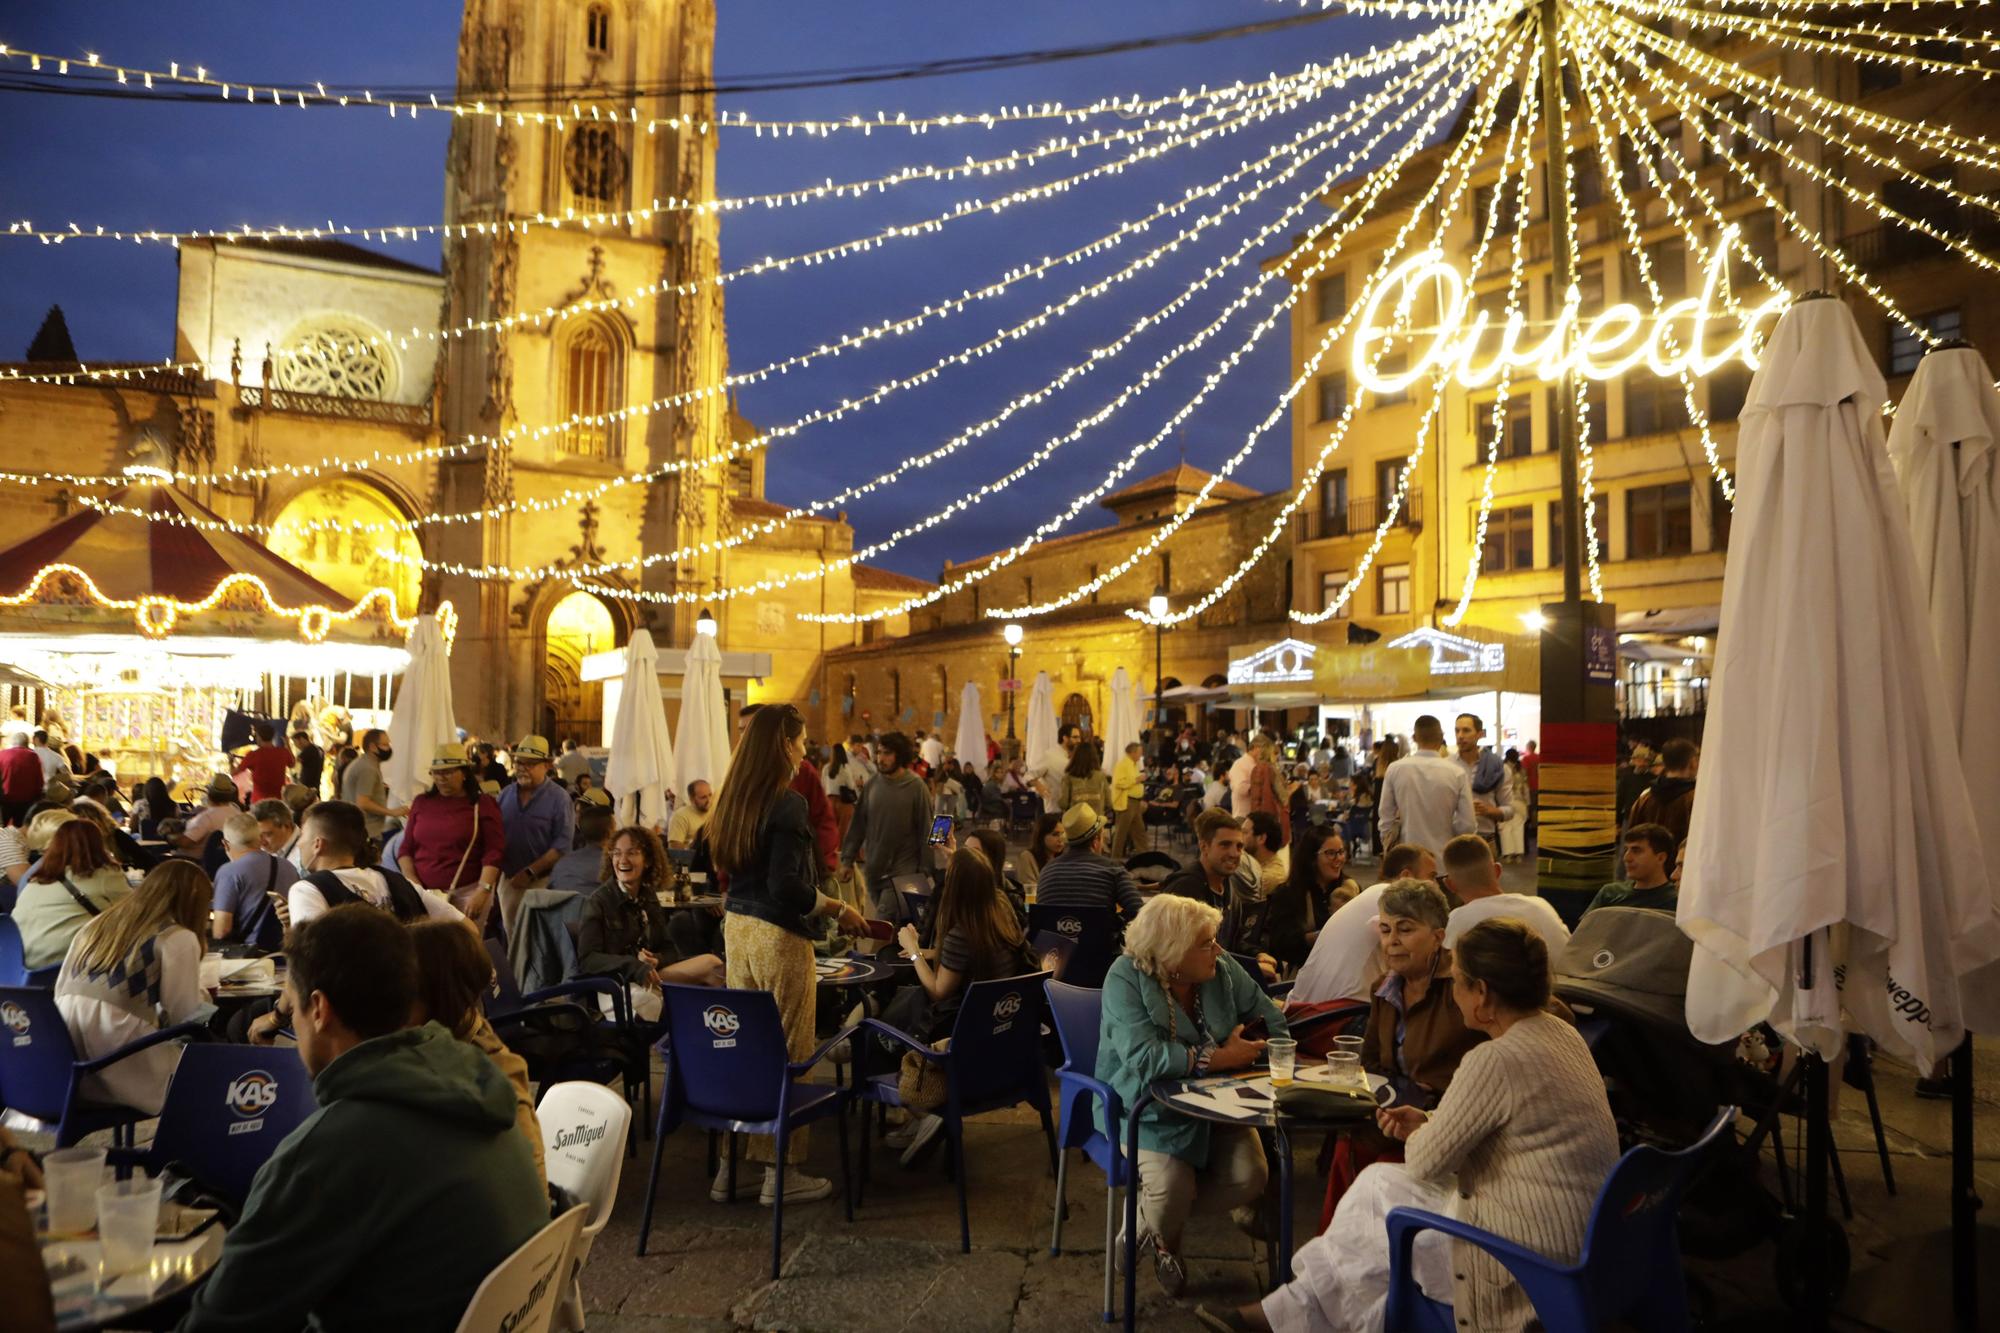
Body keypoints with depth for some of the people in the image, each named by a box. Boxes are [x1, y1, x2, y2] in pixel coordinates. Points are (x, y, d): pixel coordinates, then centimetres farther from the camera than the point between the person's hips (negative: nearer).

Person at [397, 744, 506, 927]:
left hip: (467, 892, -3)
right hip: (425, 893, 3)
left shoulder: (483, 804, 1)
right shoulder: (421, 802, 12)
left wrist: (483, 891, -16)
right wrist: (413, 884, -1)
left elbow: (494, 852, -5)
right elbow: (406, 848, 14)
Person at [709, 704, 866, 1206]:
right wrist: (838, 908, -10)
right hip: (778, 936, -8)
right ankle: (781, 1172, 12)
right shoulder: (787, 803, -18)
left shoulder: (734, 798, 7)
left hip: (736, 926, 8)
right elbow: (786, 887, -22)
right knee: (785, 1054, 3)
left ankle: (731, 1165, 22)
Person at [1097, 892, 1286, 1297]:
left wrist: (1249, 1048, -22)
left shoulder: (1224, 971, -3)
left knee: (1249, 1179, -16)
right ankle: (1164, 1241, 15)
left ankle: (1146, 1223, 14)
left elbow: (1275, 1025, 1)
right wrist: (1219, 1058, -29)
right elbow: (1143, 1056, -31)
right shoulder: (1126, 978, -19)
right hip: (1149, 1107, -5)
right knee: (1170, 1187, -27)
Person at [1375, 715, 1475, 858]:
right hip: (1444, 856, -1)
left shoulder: (1394, 769, -5)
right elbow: (1468, 826, -7)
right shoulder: (1457, 773, -8)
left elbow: (1385, 817, 1)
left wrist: (1389, 850, 14)